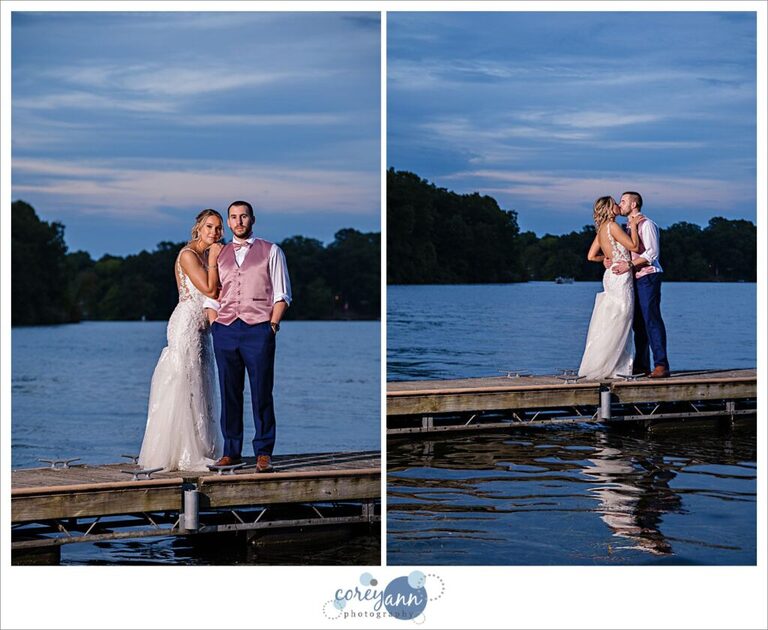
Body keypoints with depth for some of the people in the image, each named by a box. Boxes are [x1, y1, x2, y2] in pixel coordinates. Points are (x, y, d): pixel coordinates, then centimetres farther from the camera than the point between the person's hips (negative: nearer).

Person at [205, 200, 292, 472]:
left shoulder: (271, 252, 8)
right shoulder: (218, 255, 17)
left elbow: (281, 295, 5)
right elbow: (211, 297, 17)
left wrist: (273, 324, -6)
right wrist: (214, 326, 3)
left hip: (259, 329, -3)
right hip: (225, 329, 3)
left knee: (261, 393, -3)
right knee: (229, 393, 3)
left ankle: (263, 452, 1)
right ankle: (231, 451, 9)